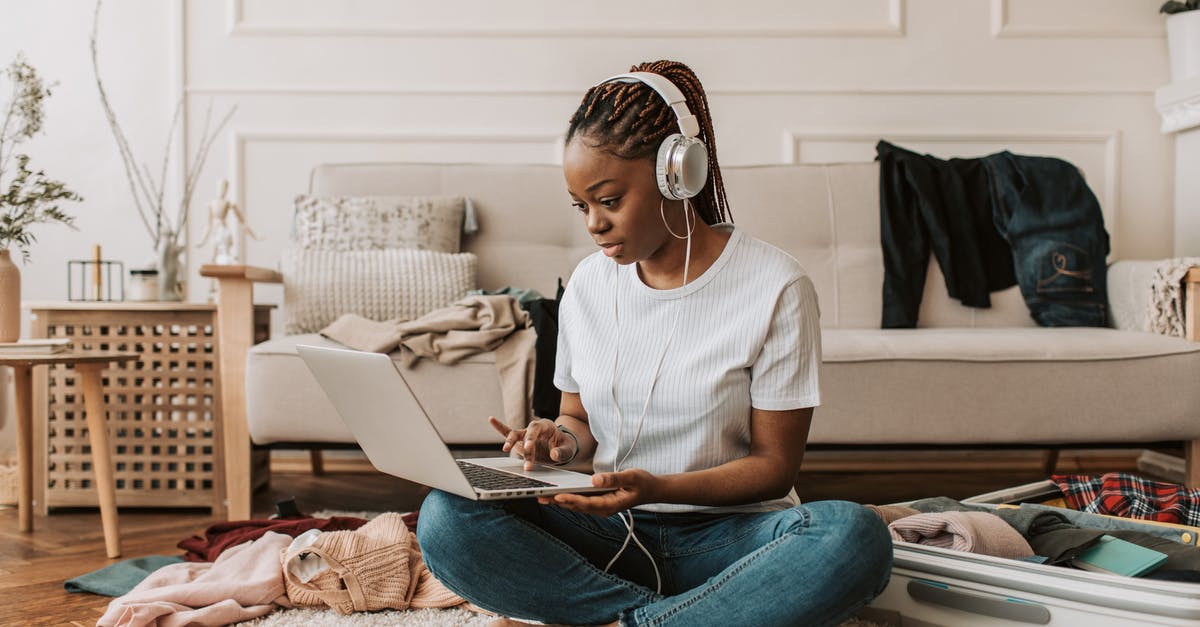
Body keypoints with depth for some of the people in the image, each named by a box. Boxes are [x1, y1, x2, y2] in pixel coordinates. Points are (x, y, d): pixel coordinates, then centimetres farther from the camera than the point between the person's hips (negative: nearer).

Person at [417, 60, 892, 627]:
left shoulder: (774, 288, -8)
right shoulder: (588, 284, 6)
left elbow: (775, 463, -6)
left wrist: (657, 488, -23)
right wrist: (563, 441, -9)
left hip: (727, 533, -2)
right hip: (609, 533, 3)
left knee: (854, 535, -35)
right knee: (445, 518, -23)